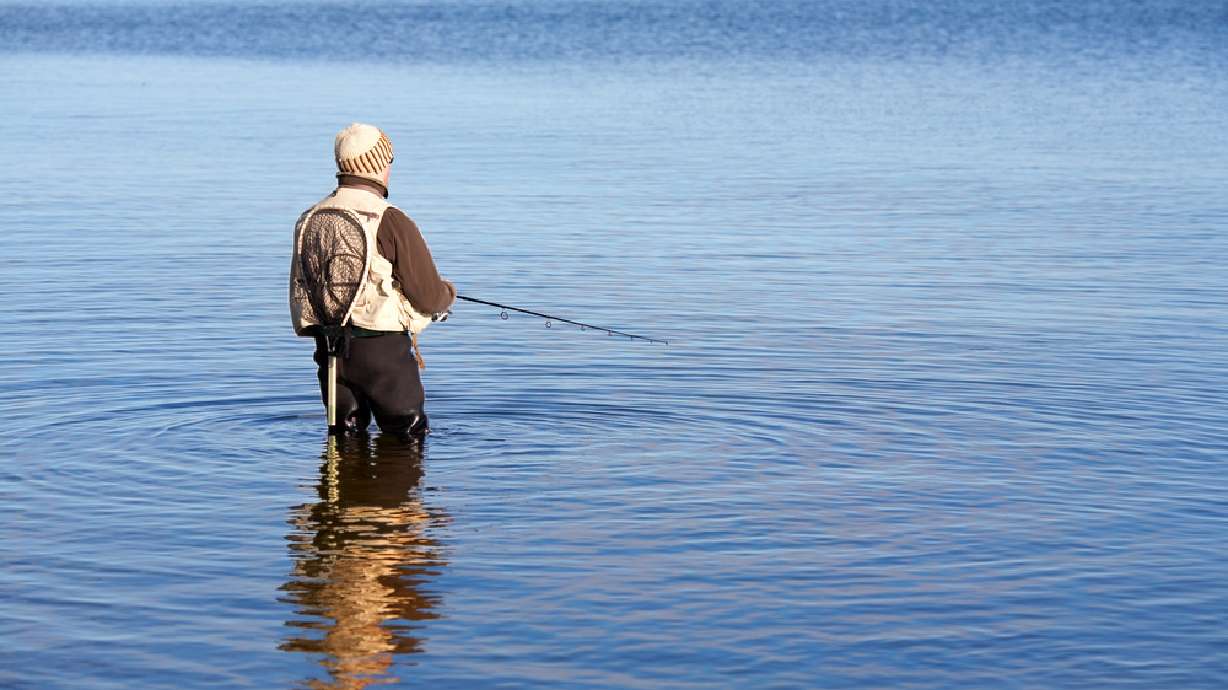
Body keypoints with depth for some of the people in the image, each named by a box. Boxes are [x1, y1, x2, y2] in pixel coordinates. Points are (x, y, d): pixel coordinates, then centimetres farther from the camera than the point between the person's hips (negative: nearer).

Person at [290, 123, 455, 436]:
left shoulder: (308, 220, 5)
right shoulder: (391, 222, -14)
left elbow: (300, 297, 13)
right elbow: (430, 298, -12)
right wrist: (448, 294, 12)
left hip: (329, 349, 5)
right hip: (382, 349, -5)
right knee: (409, 434, 9)